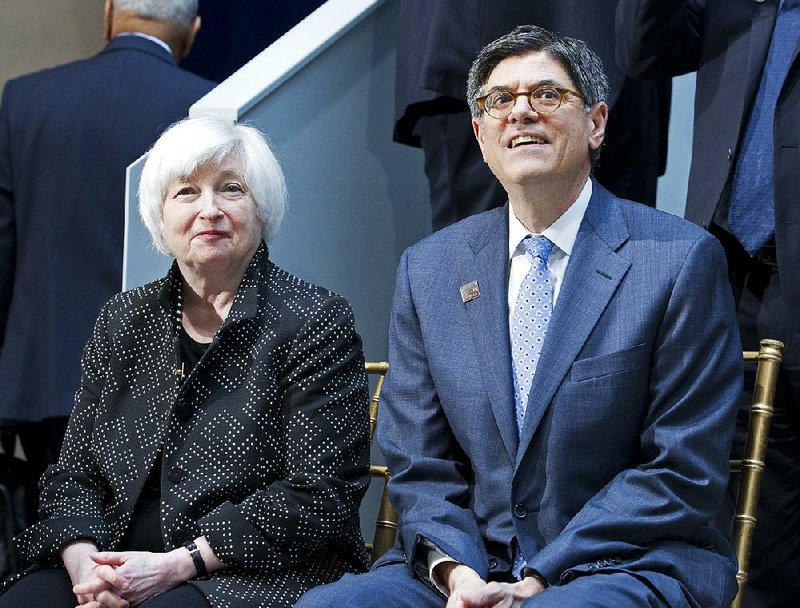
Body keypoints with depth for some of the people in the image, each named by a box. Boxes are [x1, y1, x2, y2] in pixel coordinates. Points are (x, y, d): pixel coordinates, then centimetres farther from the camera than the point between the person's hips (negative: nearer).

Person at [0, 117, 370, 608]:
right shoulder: (123, 320, 14)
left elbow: (319, 496, -9)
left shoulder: (315, 322, -2)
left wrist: (176, 565, -15)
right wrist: (84, 560, -9)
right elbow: (74, 470, 13)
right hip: (121, 565, 5)